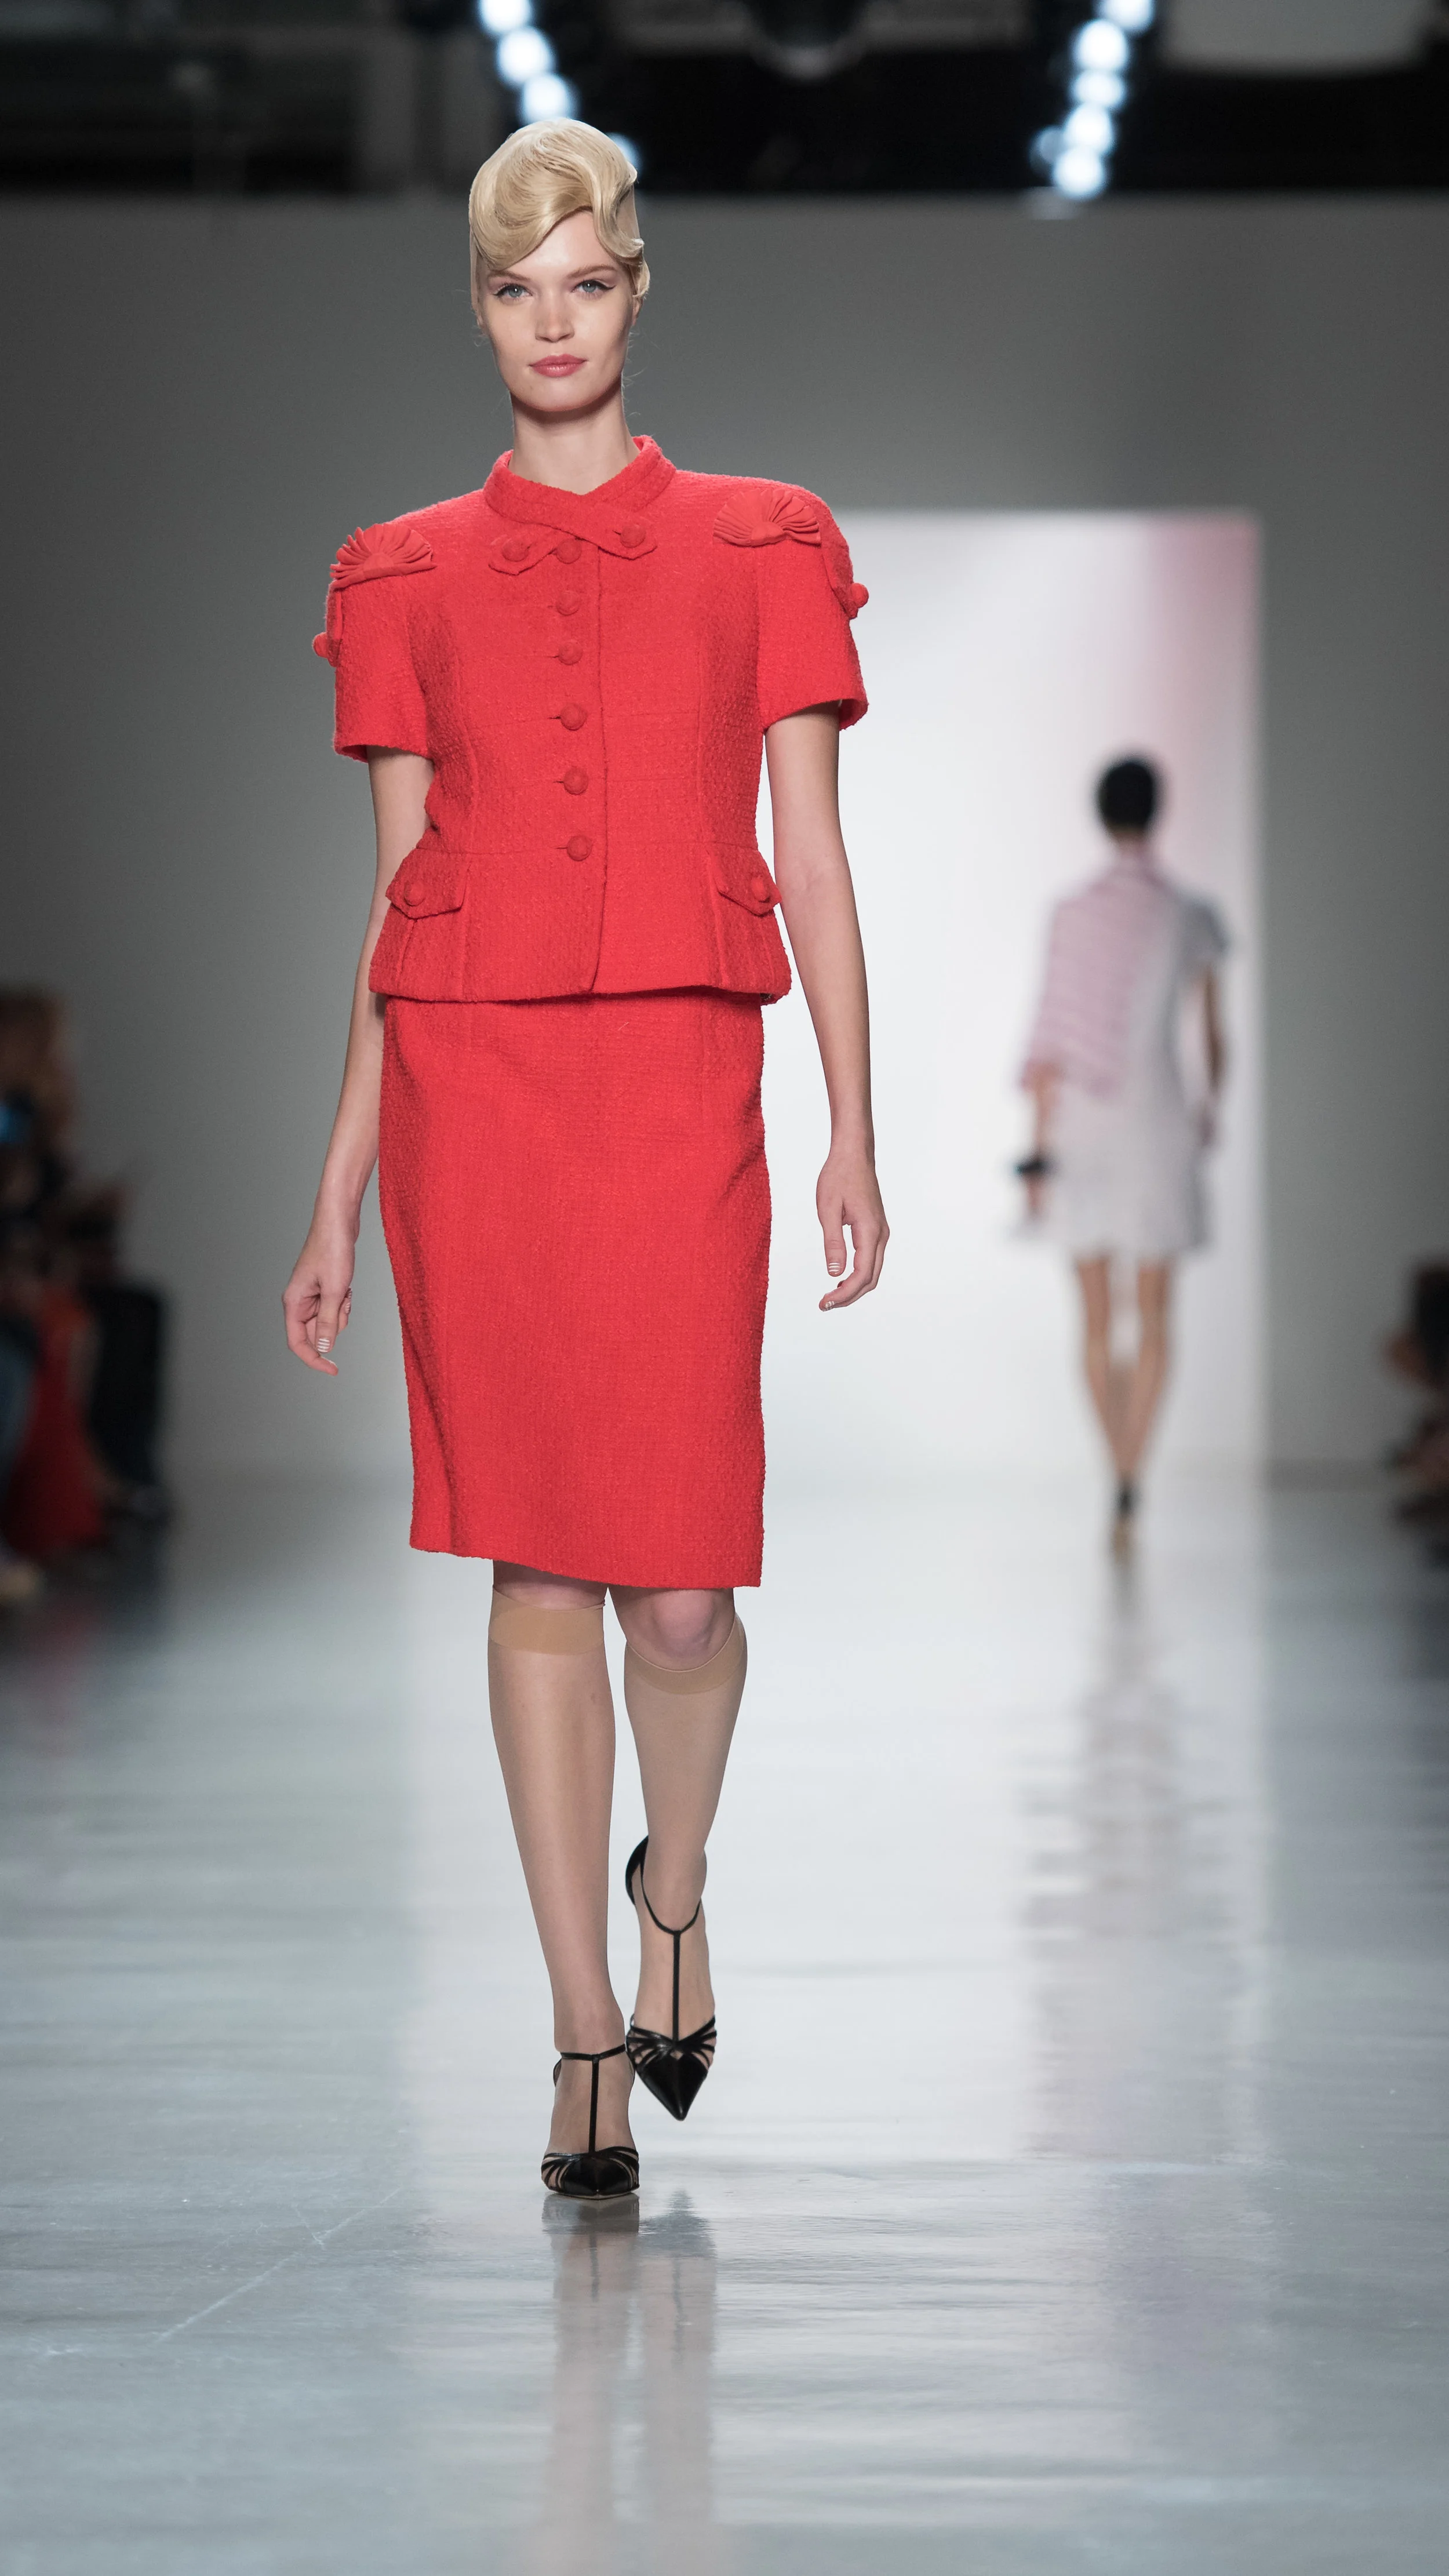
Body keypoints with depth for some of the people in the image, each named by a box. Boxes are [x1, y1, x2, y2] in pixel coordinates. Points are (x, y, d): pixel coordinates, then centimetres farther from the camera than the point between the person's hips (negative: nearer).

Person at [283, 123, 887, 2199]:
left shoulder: (759, 549, 8)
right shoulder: (409, 577, 10)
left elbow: (811, 862, 5)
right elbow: (397, 897, 12)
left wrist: (856, 1136, -3)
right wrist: (339, 1195, 9)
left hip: (676, 1092, -1)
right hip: (469, 1089, 1)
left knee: (676, 1585, -4)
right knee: (539, 1574, 1)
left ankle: (674, 1894, 28)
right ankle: (587, 2046, 9)